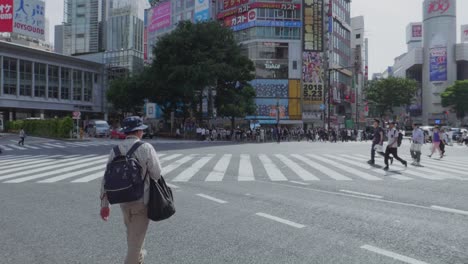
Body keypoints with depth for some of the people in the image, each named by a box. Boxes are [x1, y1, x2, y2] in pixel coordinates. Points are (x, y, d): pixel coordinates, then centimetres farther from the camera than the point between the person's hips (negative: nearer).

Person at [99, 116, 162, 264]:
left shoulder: (115, 150, 0)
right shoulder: (146, 148, -15)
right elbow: (157, 174, -13)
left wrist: (104, 204, 8)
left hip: (123, 201, 6)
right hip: (141, 201, -6)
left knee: (133, 234, 27)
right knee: (136, 239, 6)